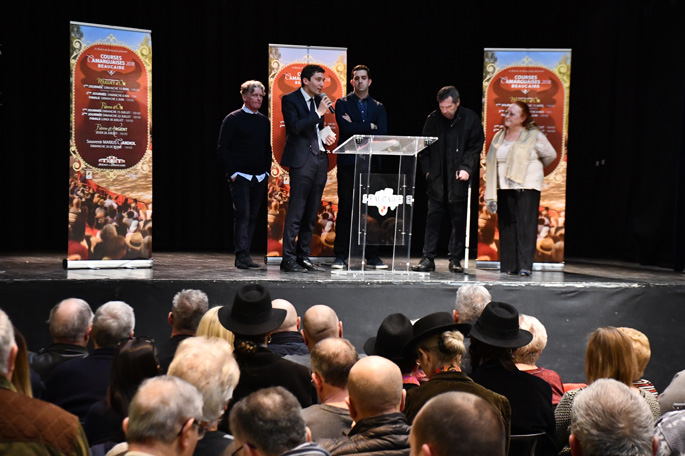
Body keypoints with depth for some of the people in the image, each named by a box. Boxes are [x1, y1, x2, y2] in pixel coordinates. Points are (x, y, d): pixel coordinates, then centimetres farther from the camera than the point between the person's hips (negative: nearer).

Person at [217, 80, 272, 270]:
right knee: (242, 214, -12)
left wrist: (267, 171, 9)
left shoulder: (264, 121, 14)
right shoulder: (233, 119, -3)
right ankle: (241, 255, -11)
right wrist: (232, 172, -11)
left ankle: (244, 255, 12)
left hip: (260, 178, 6)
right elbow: (222, 149, -5)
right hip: (240, 176, -6)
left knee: (252, 216, 7)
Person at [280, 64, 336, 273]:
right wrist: (319, 113, -16)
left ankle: (304, 256, 14)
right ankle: (288, 259, -5)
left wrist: (326, 136, 8)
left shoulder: (319, 100, 17)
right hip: (302, 160, -7)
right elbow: (295, 127, -17)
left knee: (311, 214, 8)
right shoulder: (290, 99, -4)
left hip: (320, 159, 7)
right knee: (296, 212, -8)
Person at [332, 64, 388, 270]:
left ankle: (372, 257, 6)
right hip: (348, 163, -2)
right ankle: (340, 256, 2)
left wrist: (356, 127, -7)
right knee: (345, 209, -2)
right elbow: (345, 128, -10)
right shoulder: (343, 103, 8)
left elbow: (382, 134, -1)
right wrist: (369, 126, -5)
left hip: (370, 163, 2)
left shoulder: (378, 107, 14)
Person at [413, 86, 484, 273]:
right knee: (433, 218, 1)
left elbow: (475, 147, -1)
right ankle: (428, 258, 5)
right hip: (437, 180, 2)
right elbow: (424, 148, 11)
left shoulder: (471, 119, -1)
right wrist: (427, 170, 1)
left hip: (459, 180, -2)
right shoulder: (432, 120, 6)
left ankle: (455, 259, 10)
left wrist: (466, 168, -12)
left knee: (459, 221, 3)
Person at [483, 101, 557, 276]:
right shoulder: (499, 137, 13)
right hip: (504, 188, 5)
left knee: (526, 226, -10)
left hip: (526, 186, -5)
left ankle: (525, 266, -10)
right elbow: (492, 164, 14)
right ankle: (508, 266, 9)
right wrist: (490, 196, 9)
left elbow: (550, 155, 8)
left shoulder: (534, 135, -3)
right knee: (506, 226, 4)